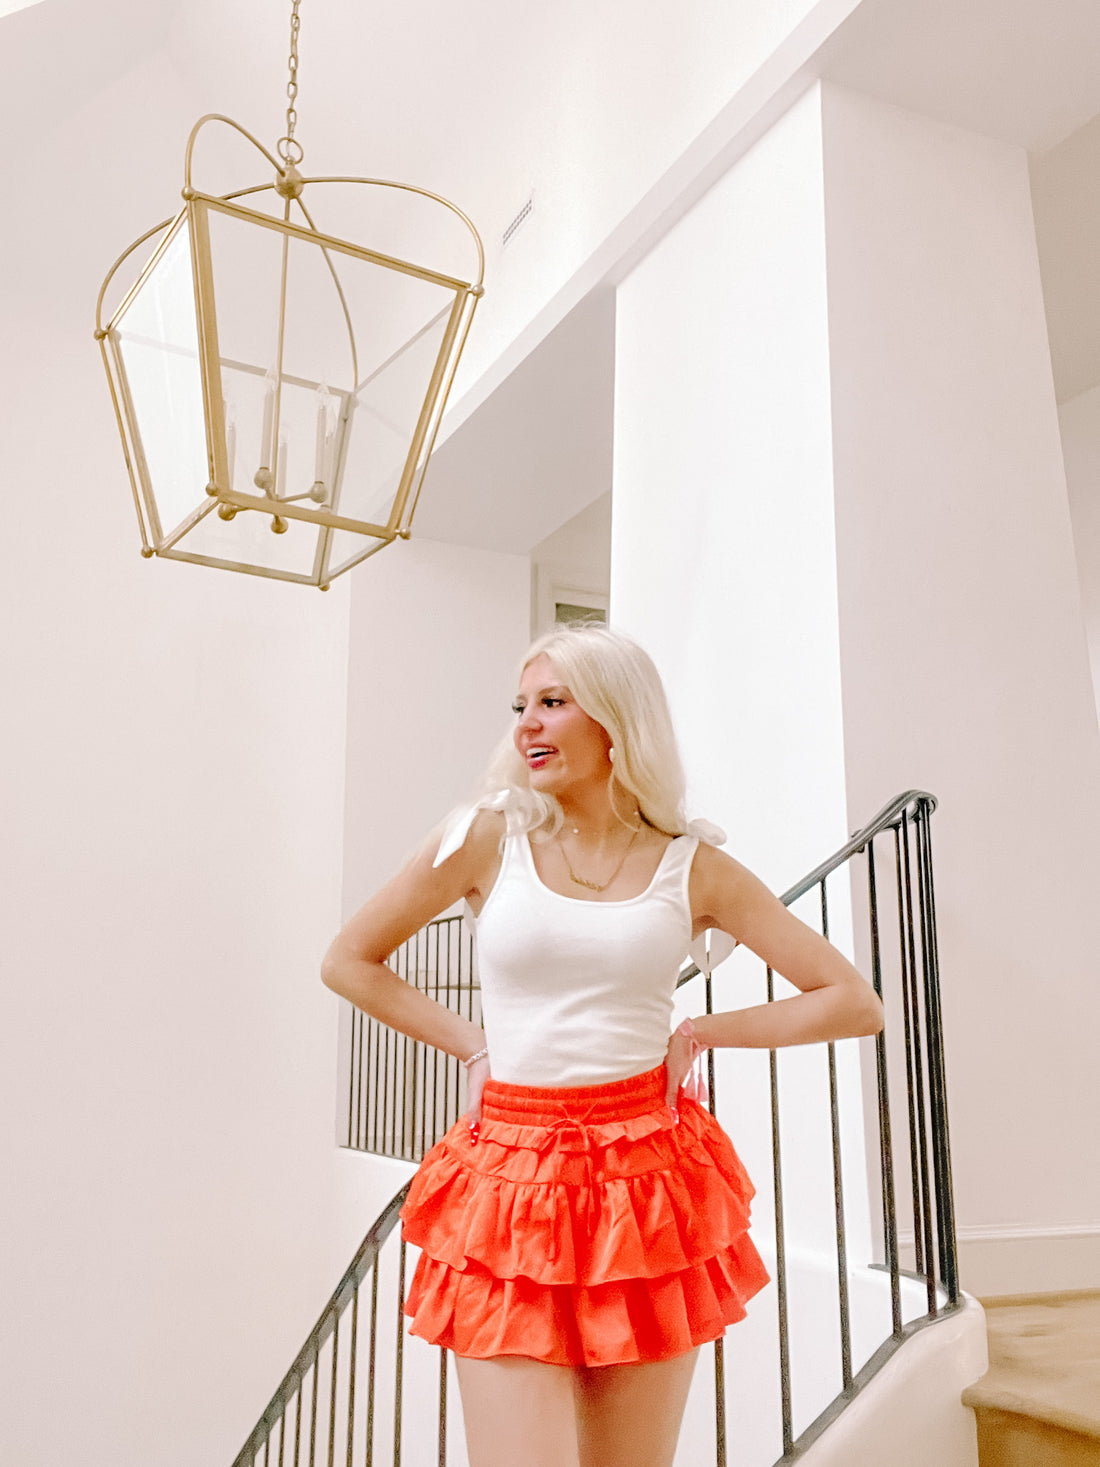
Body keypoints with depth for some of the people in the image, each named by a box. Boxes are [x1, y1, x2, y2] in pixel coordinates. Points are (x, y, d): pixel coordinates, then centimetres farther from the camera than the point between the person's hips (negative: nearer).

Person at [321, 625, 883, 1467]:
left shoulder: (693, 868, 1)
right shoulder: (489, 838, 0)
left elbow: (854, 1003, 4)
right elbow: (349, 962, 10)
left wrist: (698, 1034, 0)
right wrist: (472, 1045, 4)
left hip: (649, 1184, 1)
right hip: (511, 1182, -1)